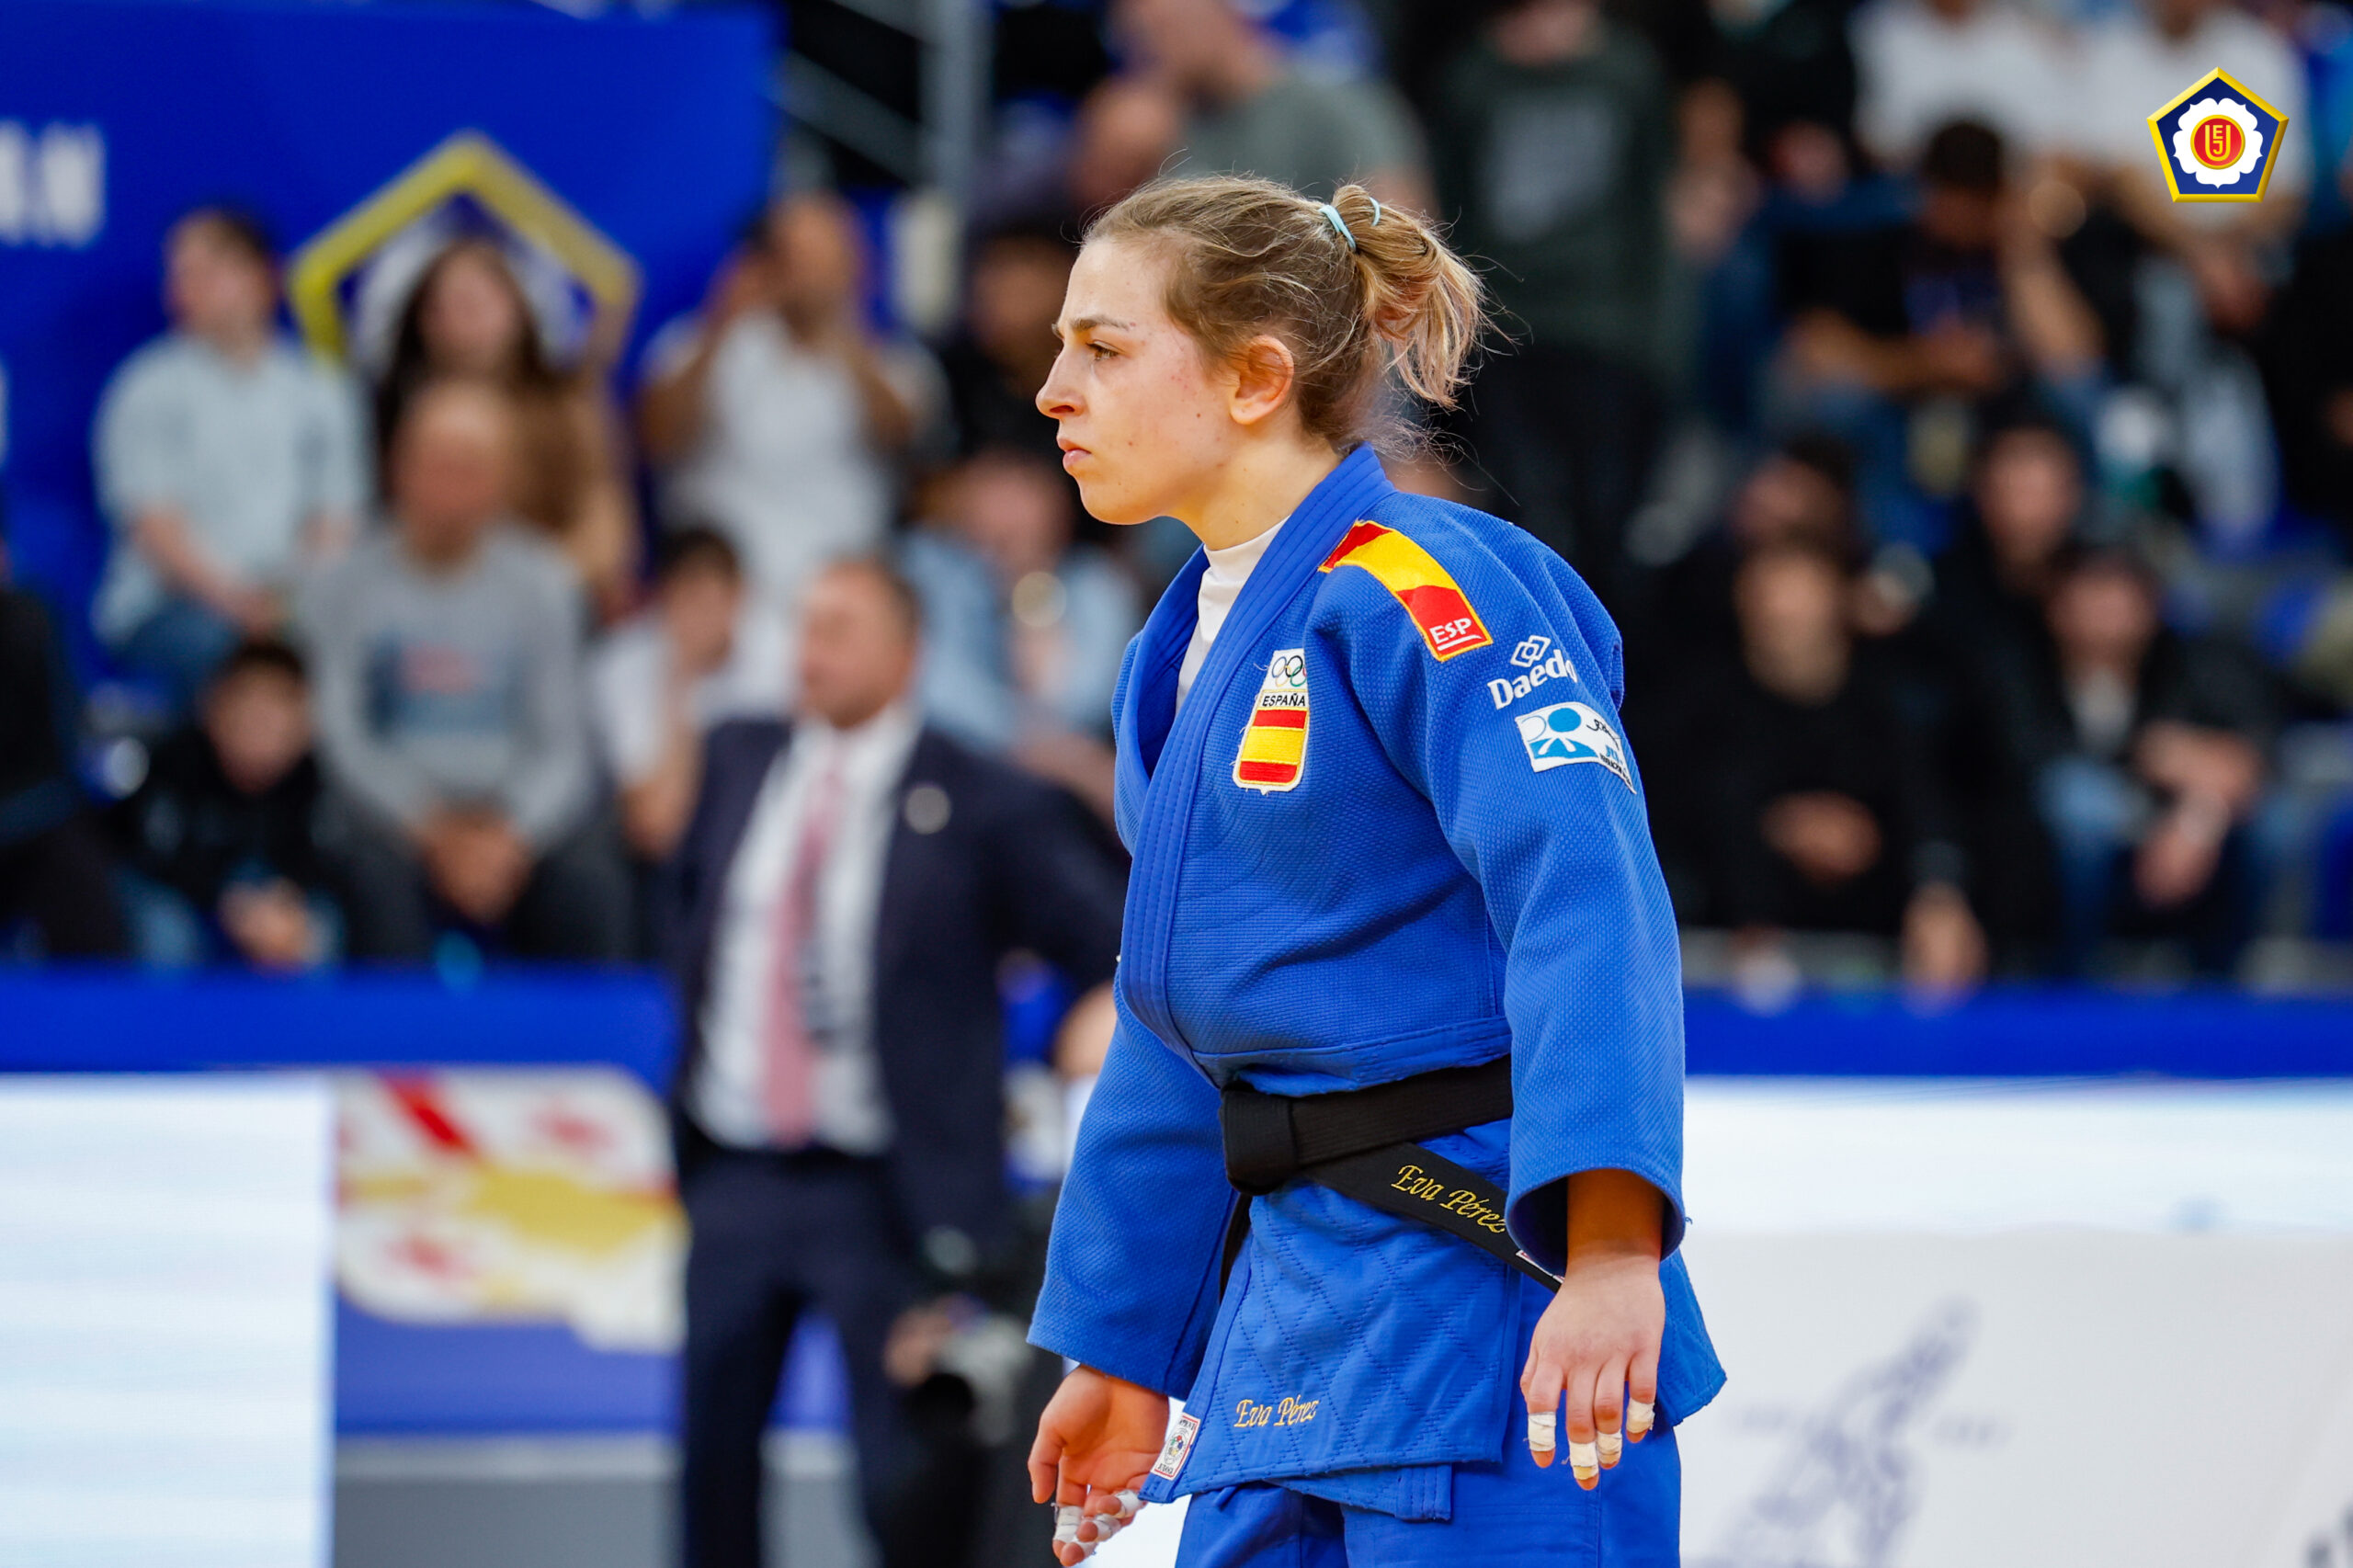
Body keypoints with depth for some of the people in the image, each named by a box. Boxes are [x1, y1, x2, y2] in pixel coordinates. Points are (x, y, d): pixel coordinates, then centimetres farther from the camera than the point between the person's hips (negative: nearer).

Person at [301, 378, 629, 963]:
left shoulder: (540, 586, 7)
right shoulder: (348, 585, 3)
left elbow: (561, 748, 4)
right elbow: (339, 739, -3)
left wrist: (511, 838, -15)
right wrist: (431, 832, -15)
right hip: (395, 812, -1)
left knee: (588, 878, -28)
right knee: (378, 872, -34)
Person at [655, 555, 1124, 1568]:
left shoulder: (978, 808, -8)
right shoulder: (739, 763, 8)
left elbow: (1120, 956, -5)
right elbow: (687, 906, 25)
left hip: (884, 1198, -5)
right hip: (733, 1176, 5)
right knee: (715, 1461, 8)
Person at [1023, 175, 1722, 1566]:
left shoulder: (1425, 593, -12)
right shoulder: (1186, 654, 17)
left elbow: (1587, 901, -23)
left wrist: (1612, 1252, -34)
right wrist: (1122, 1349, 26)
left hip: (1480, 1282, -9)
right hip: (1288, 1278, 9)